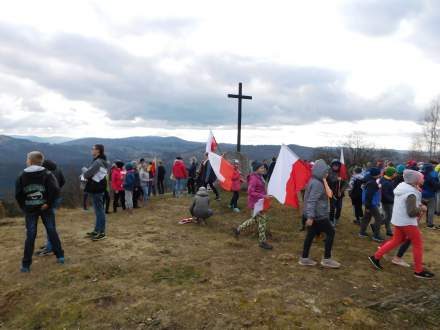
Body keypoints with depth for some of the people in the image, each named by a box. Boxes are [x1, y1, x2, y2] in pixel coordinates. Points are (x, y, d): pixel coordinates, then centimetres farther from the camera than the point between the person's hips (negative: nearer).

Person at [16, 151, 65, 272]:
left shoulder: (22, 176, -1)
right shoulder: (47, 174, -6)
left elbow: (18, 194, -3)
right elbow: (55, 190, -19)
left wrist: (24, 207, 5)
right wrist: (49, 203, -11)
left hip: (30, 209, 1)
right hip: (45, 208, -1)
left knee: (30, 235, 6)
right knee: (52, 231, 10)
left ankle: (26, 264, 9)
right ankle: (60, 256, 17)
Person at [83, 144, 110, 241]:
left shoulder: (98, 162, -19)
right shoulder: (101, 161, 13)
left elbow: (87, 174, -19)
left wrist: (84, 172, 2)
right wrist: (87, 173, 1)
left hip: (96, 189, -10)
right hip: (97, 188, 10)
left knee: (99, 210, -4)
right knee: (98, 210, 17)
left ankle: (101, 232, 3)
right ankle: (97, 230, 28)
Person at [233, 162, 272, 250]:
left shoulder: (260, 177, 9)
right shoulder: (253, 178, -21)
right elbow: (250, 192, -26)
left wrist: (265, 196, 9)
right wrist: (263, 196, -28)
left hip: (259, 202, 10)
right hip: (255, 203, -10)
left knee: (255, 219, 21)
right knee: (262, 220, -1)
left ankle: (238, 229, 32)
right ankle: (262, 242, 14)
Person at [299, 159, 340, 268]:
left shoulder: (314, 181, 12)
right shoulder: (317, 184, -20)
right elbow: (312, 201, -26)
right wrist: (310, 216, -29)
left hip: (314, 214, 10)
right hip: (318, 215, -10)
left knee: (311, 234, 13)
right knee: (331, 232, 2)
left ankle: (304, 258, 19)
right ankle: (326, 259, 8)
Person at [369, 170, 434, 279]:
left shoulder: (402, 187, 4)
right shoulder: (411, 193, -23)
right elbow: (412, 212, -24)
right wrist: (422, 209, -8)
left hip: (398, 220, 9)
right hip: (407, 222, -9)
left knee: (396, 241, 18)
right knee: (418, 244, 7)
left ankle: (376, 257, 17)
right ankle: (419, 270, 17)